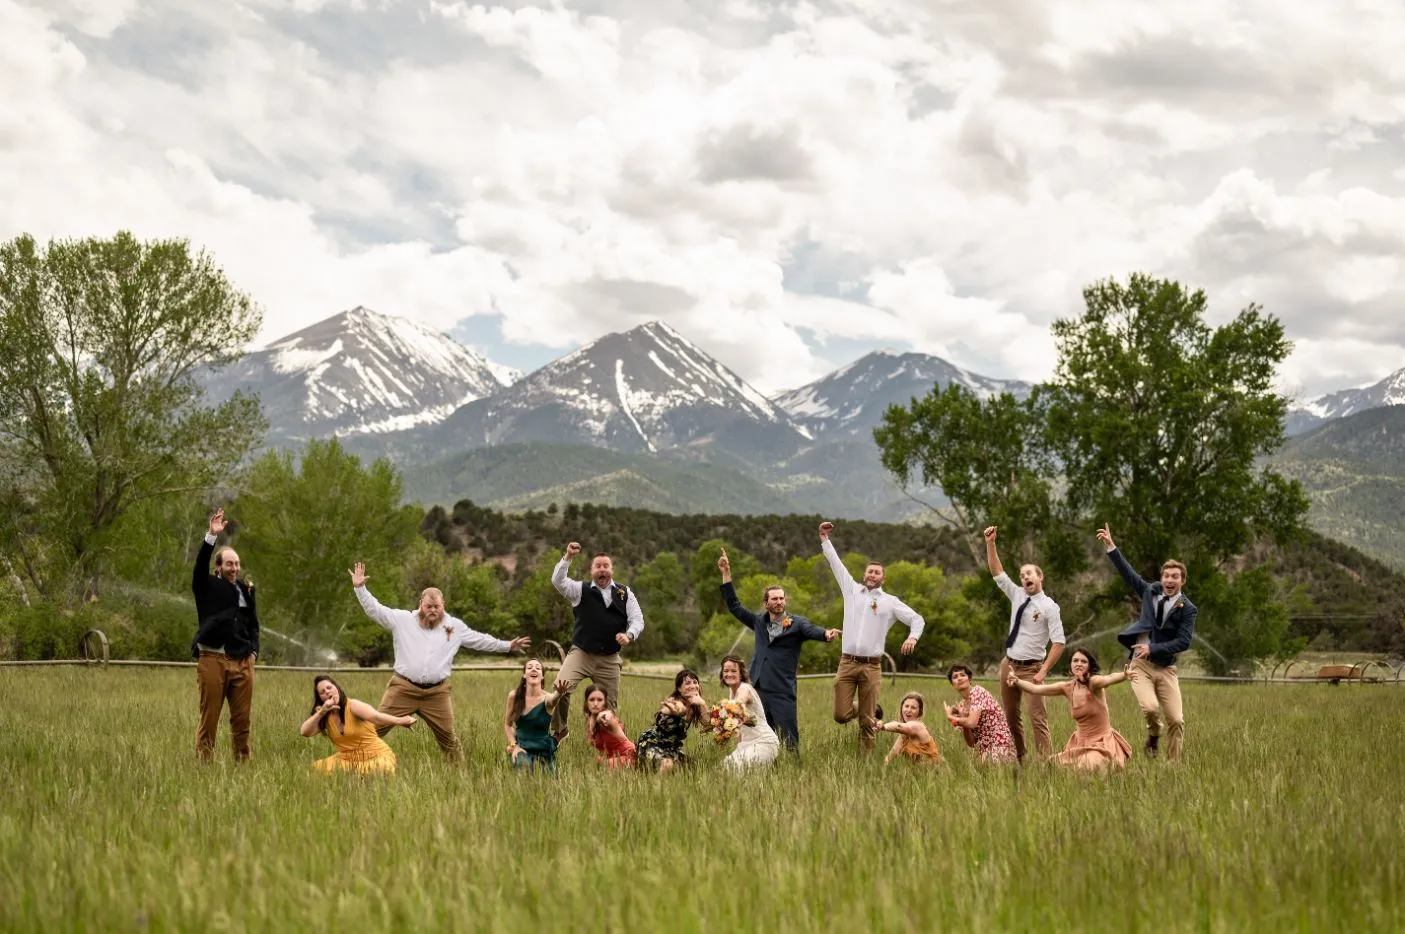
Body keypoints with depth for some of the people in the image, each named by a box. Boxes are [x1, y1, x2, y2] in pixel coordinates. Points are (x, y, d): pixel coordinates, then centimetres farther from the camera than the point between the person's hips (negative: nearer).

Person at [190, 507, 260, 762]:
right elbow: (200, 565, -13)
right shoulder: (207, 587, 6)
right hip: (212, 659, -4)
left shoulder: (245, 589, 17)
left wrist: (253, 650, 6)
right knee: (209, 719, -3)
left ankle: (243, 764, 10)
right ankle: (204, 765, 0)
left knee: (243, 720, 5)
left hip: (242, 662, 4)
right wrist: (211, 536, -24)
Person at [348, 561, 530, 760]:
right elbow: (374, 610, -2)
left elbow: (480, 640, 17)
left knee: (448, 736, 7)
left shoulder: (455, 626, 8)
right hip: (403, 689, -2)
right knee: (376, 728, -5)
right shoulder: (403, 619, 0)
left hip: (437, 693, 2)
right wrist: (360, 588, -13)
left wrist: (508, 646, 17)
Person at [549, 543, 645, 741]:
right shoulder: (581, 590, 2)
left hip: (609, 659, 2)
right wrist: (568, 557, -26)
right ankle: (559, 730, -2)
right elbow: (557, 581, -13)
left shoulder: (625, 593, 7)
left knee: (611, 704, 7)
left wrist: (629, 635, -17)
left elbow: (637, 620, 4)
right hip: (580, 654, -2)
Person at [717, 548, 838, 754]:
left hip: (783, 692, -5)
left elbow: (811, 630, -19)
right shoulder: (759, 621, 14)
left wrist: (826, 634, -43)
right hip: (759, 689, 5)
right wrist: (726, 574, 16)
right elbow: (734, 606, 20)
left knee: (789, 740, -9)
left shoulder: (796, 623, 0)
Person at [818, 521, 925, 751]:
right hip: (847, 664, 2)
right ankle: (868, 709, 30)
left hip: (871, 666, -2)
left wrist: (913, 637, -13)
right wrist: (824, 539, 7)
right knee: (841, 715, -2)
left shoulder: (890, 602, 8)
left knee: (866, 723, -2)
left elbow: (917, 619, 8)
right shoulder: (852, 590, 12)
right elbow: (836, 564, 11)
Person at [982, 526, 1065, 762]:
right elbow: (997, 572, 12)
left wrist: (1043, 672, -19)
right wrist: (990, 543, 1)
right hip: (1009, 664, 7)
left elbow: (1059, 643, -14)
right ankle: (1017, 759, 18)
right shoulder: (1017, 595, 7)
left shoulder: (1049, 607, -10)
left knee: (1037, 717, -13)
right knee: (1010, 716, 10)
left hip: (1031, 669, -7)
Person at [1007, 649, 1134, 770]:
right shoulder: (1067, 687, -3)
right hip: (1081, 741, 5)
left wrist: (1125, 675, -64)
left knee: (1092, 764, -30)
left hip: (1103, 741, -5)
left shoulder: (1093, 682, -19)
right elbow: (1035, 689, 1)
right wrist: (1016, 681, -16)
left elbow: (1109, 679, -42)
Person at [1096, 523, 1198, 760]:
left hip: (1166, 669, -1)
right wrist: (1111, 547, 9)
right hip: (1141, 665, 1)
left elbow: (1184, 642, -11)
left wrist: (1153, 649, -18)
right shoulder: (1151, 592, 6)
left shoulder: (1187, 609, -3)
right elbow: (1127, 572, 13)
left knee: (1176, 721, -9)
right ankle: (1154, 734, 11)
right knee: (1150, 708, -23)